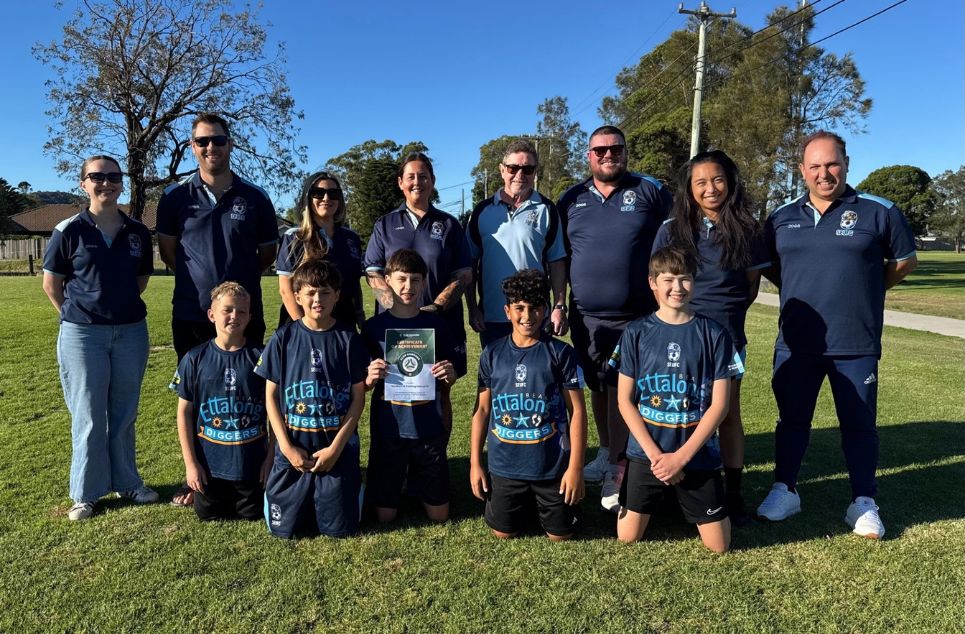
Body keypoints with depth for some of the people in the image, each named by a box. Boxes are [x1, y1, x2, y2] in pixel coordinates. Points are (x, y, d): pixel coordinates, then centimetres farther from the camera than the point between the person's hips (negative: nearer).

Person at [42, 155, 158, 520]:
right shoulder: (69, 231, -5)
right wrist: (80, 314, 5)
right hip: (82, 334, -3)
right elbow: (51, 285, 2)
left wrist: (119, 306, 10)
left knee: (124, 414, 12)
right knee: (88, 416, 5)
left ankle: (126, 482, 26)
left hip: (131, 332, 3)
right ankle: (85, 493, 18)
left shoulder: (138, 232, 3)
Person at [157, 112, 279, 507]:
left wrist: (239, 278, 7)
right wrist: (199, 279, 8)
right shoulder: (176, 197, 3)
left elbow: (268, 253, 12)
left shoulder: (254, 198, 3)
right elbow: (167, 251, 11)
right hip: (191, 316, 1)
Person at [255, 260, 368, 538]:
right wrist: (287, 447, -8)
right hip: (293, 448, 1)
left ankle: (351, 482, 33)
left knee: (339, 528, 4)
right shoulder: (283, 338, -2)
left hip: (339, 448, -1)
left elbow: (358, 397, -3)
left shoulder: (349, 340, -4)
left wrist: (335, 448, -10)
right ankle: (301, 492, 34)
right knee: (283, 527, 4)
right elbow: (271, 395, 1)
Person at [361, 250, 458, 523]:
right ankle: (401, 480, 37)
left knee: (439, 515, 8)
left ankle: (417, 480, 37)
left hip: (428, 427, 1)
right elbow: (363, 385, 3)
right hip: (388, 429, 0)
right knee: (385, 516, 7)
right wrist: (370, 378, -19)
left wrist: (449, 375, -15)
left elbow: (447, 381, 8)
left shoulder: (435, 324, -1)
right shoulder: (375, 326, -4)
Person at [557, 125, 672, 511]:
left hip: (636, 315, -3)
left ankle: (617, 472, 3)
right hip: (586, 315, 4)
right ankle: (606, 455, 33)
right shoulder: (571, 199, 9)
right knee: (597, 387, 15)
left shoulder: (650, 191, 1)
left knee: (620, 391, -7)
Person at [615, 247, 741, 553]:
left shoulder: (714, 334, -5)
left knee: (718, 545, 5)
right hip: (645, 453, 0)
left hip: (698, 455, 0)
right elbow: (625, 400, -4)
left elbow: (719, 404, -7)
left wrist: (681, 457, -12)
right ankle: (659, 501, 36)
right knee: (627, 538, 6)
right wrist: (655, 454, -12)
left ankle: (684, 501, 34)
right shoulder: (636, 333, -4)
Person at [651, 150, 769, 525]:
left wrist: (725, 313, 4)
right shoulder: (671, 231, 2)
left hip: (727, 335, 0)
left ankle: (733, 492, 19)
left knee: (728, 414, 7)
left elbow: (751, 286, 8)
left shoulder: (745, 230, 2)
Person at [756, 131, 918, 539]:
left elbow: (905, 260, 9)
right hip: (795, 344, 3)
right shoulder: (782, 218, 6)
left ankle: (864, 503, 22)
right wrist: (798, 291, 7)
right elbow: (768, 267, 19)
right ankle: (783, 491, 25)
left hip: (857, 346, -2)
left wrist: (866, 291, 5)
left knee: (859, 424, 8)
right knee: (791, 420, 12)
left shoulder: (879, 212, -2)